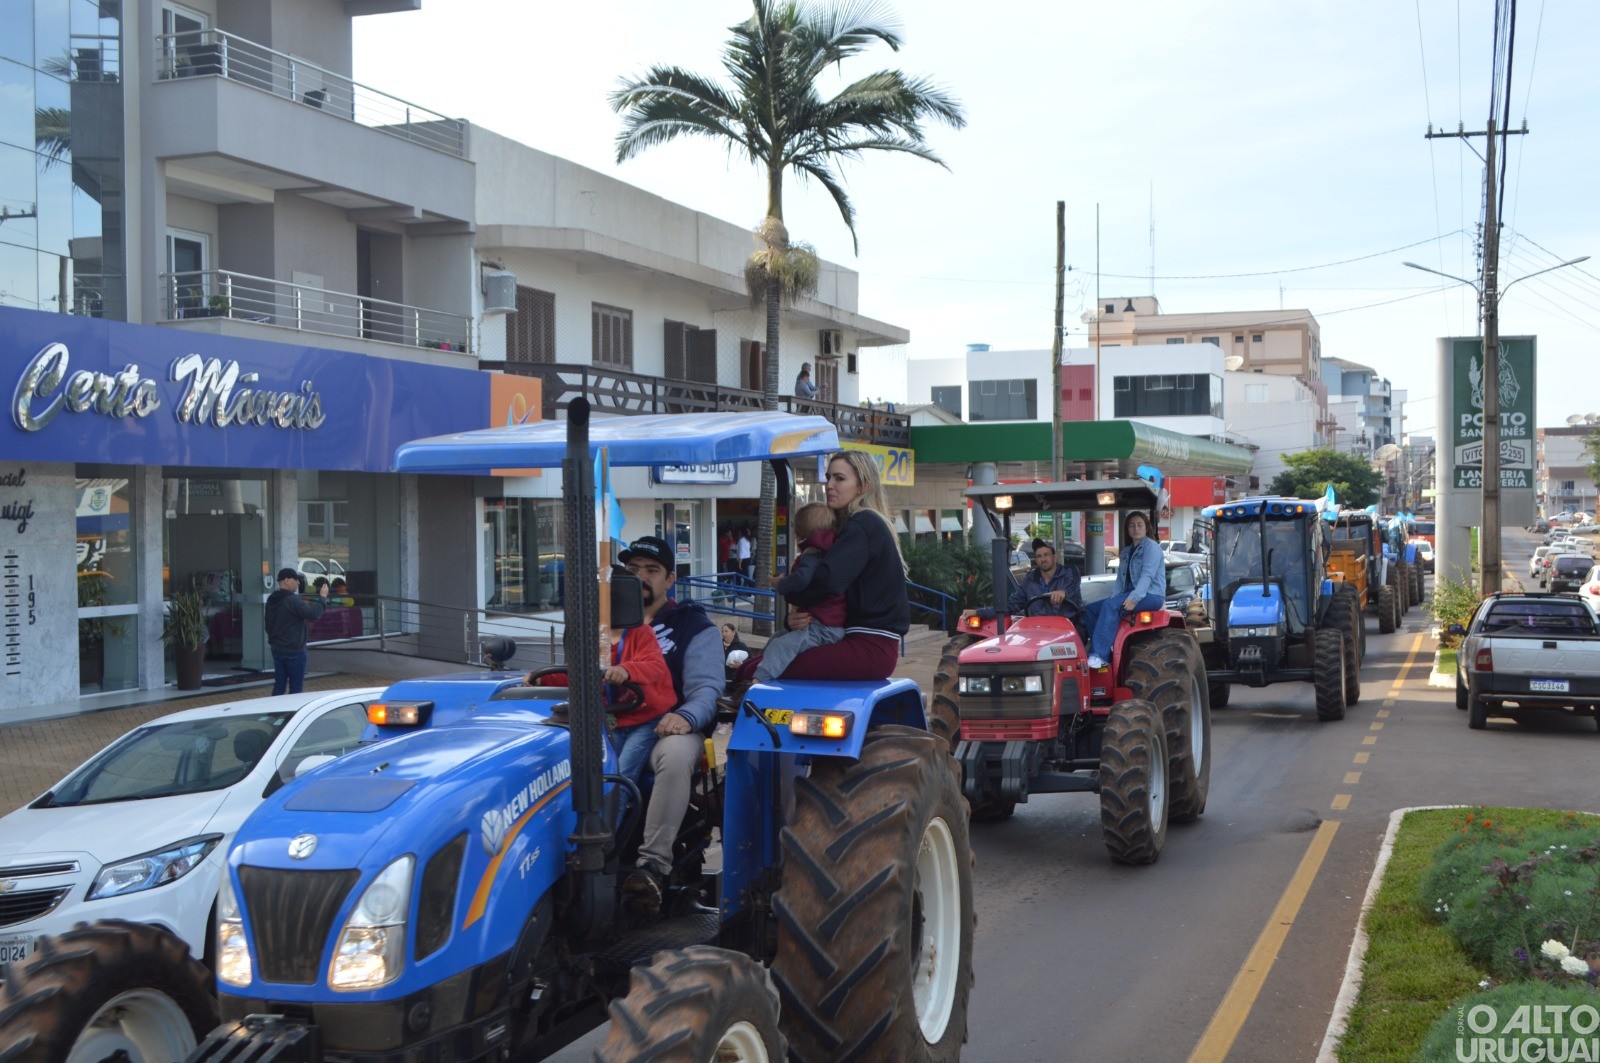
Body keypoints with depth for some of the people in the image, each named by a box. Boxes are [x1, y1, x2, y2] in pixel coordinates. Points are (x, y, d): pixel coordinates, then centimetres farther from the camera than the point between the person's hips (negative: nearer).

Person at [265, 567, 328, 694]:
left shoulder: (271, 600, 11)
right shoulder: (292, 600, -18)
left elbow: (268, 625, 18)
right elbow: (313, 613, -25)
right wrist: (323, 598, -13)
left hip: (277, 649, 8)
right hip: (294, 650, -8)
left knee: (279, 685, 12)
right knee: (296, 688, -2)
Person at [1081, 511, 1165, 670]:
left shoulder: (1151, 547, -4)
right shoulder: (1127, 551, 21)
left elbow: (1147, 575, -17)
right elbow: (1120, 578, 14)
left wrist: (1134, 598, -28)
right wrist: (1114, 597, -5)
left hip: (1151, 596, -9)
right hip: (1130, 595, 9)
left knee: (1110, 606, -31)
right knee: (1091, 609, -6)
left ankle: (1100, 655, -37)